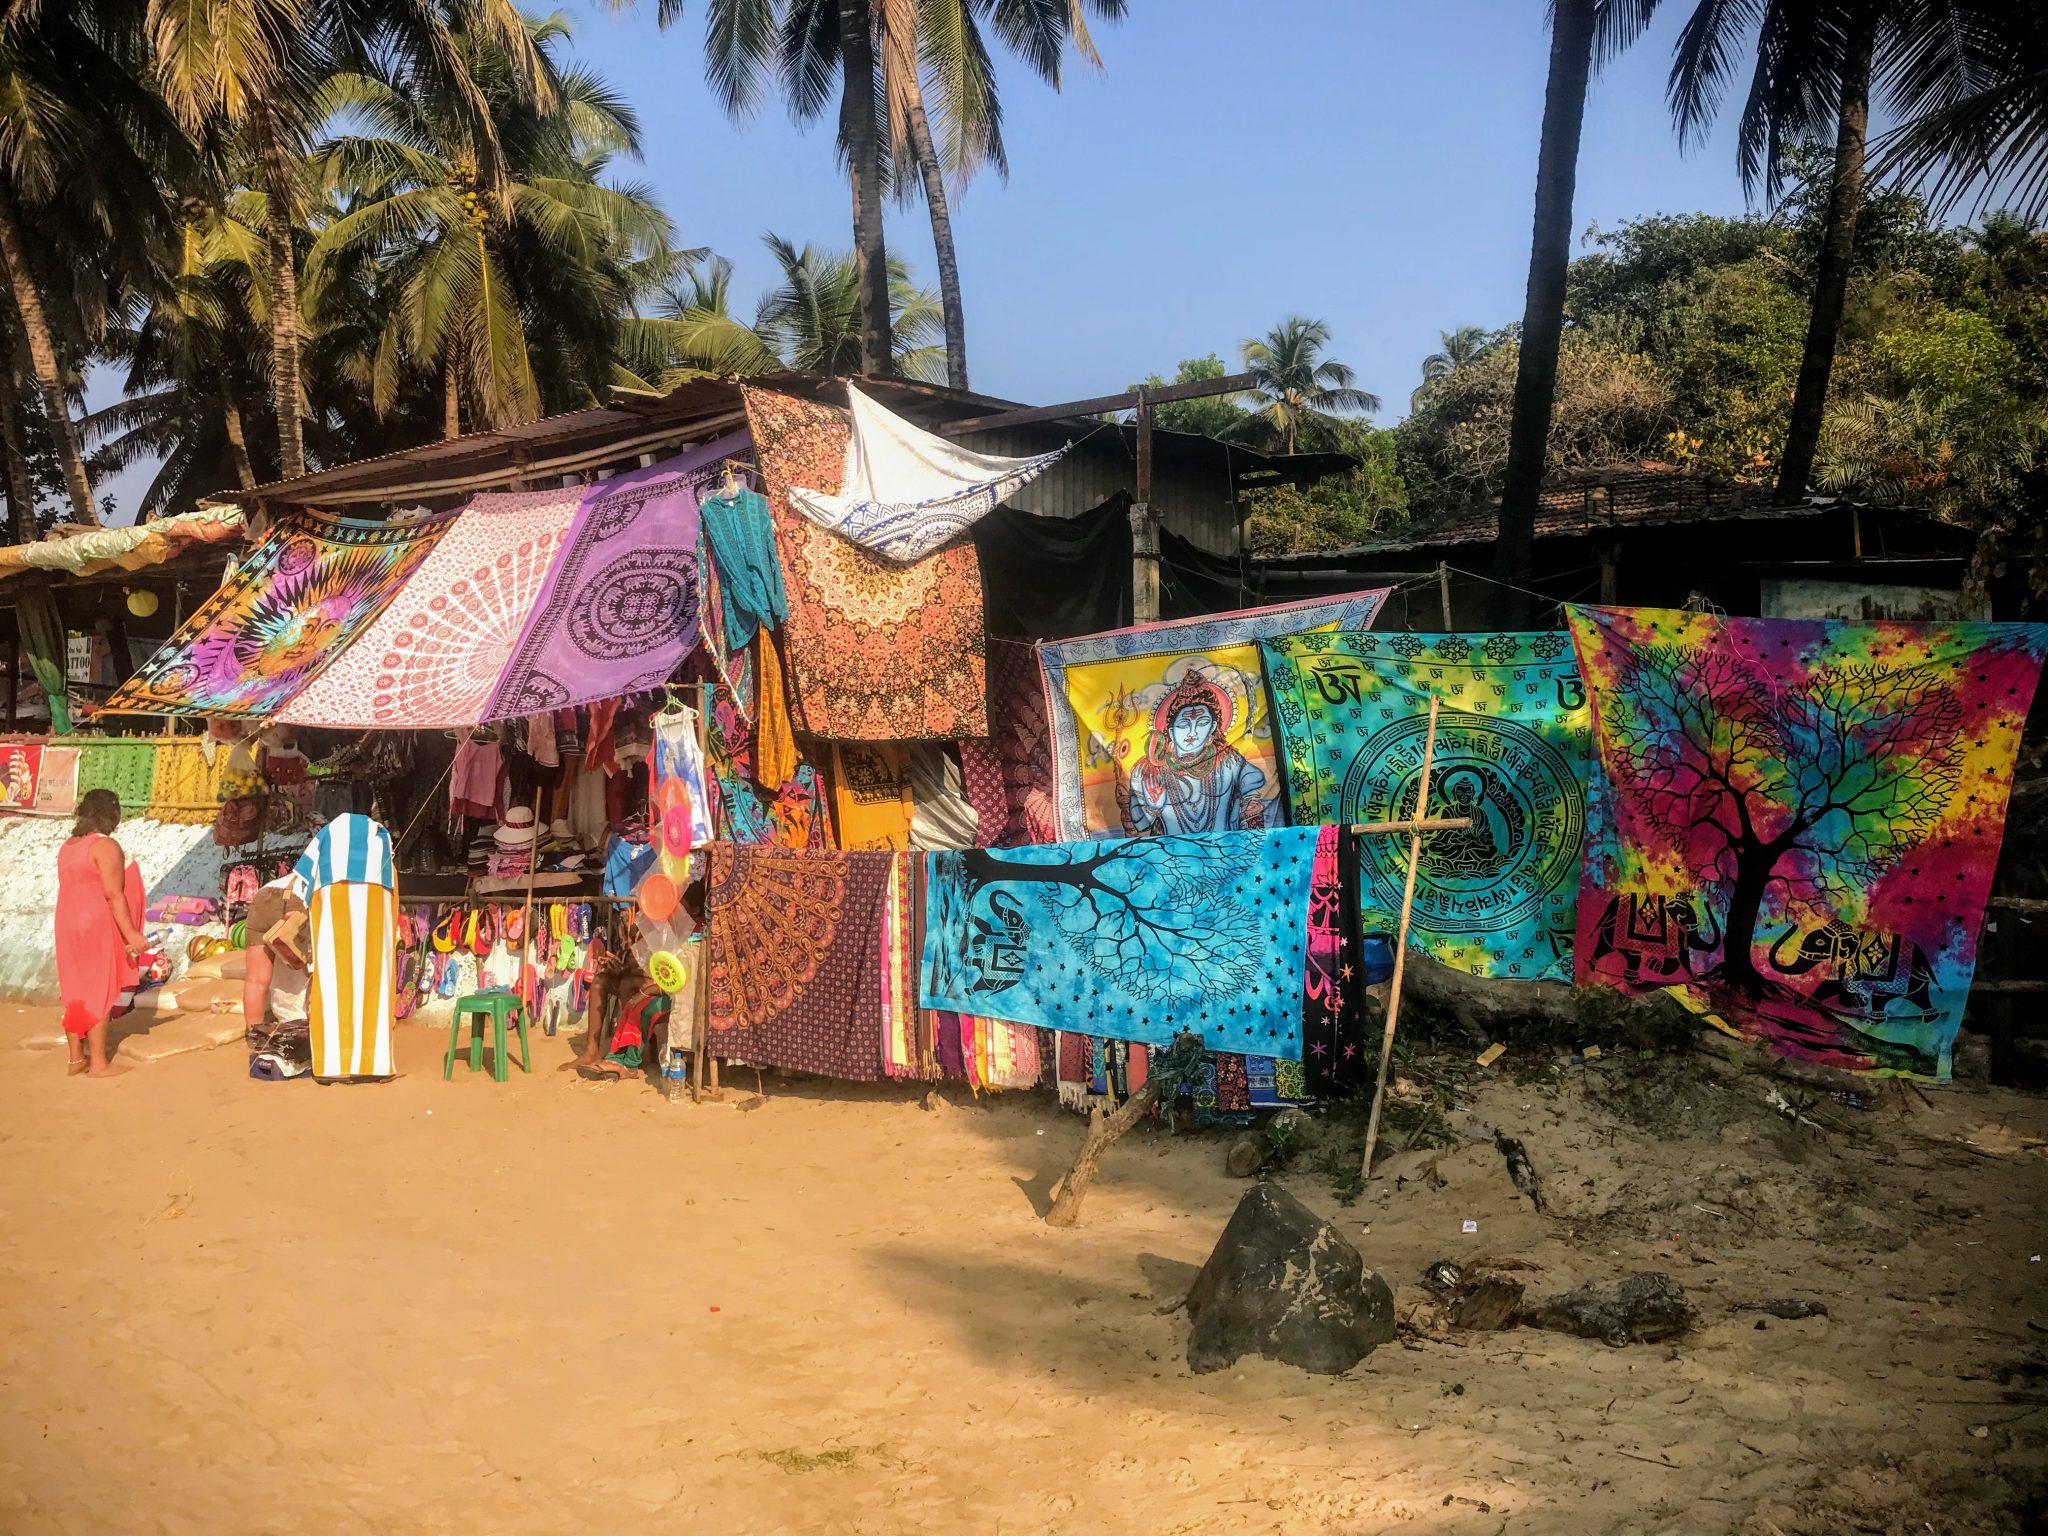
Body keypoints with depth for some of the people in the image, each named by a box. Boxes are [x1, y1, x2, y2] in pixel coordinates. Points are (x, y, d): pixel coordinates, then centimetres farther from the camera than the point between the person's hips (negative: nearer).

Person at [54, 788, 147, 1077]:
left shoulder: (69, 845, 12)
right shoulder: (105, 846, -14)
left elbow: (72, 888, 15)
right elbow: (113, 894, -19)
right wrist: (131, 933, -19)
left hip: (70, 926, 8)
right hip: (99, 927, -8)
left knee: (75, 993, 12)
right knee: (99, 994, -3)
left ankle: (76, 1058, 18)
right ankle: (98, 1063, -1)